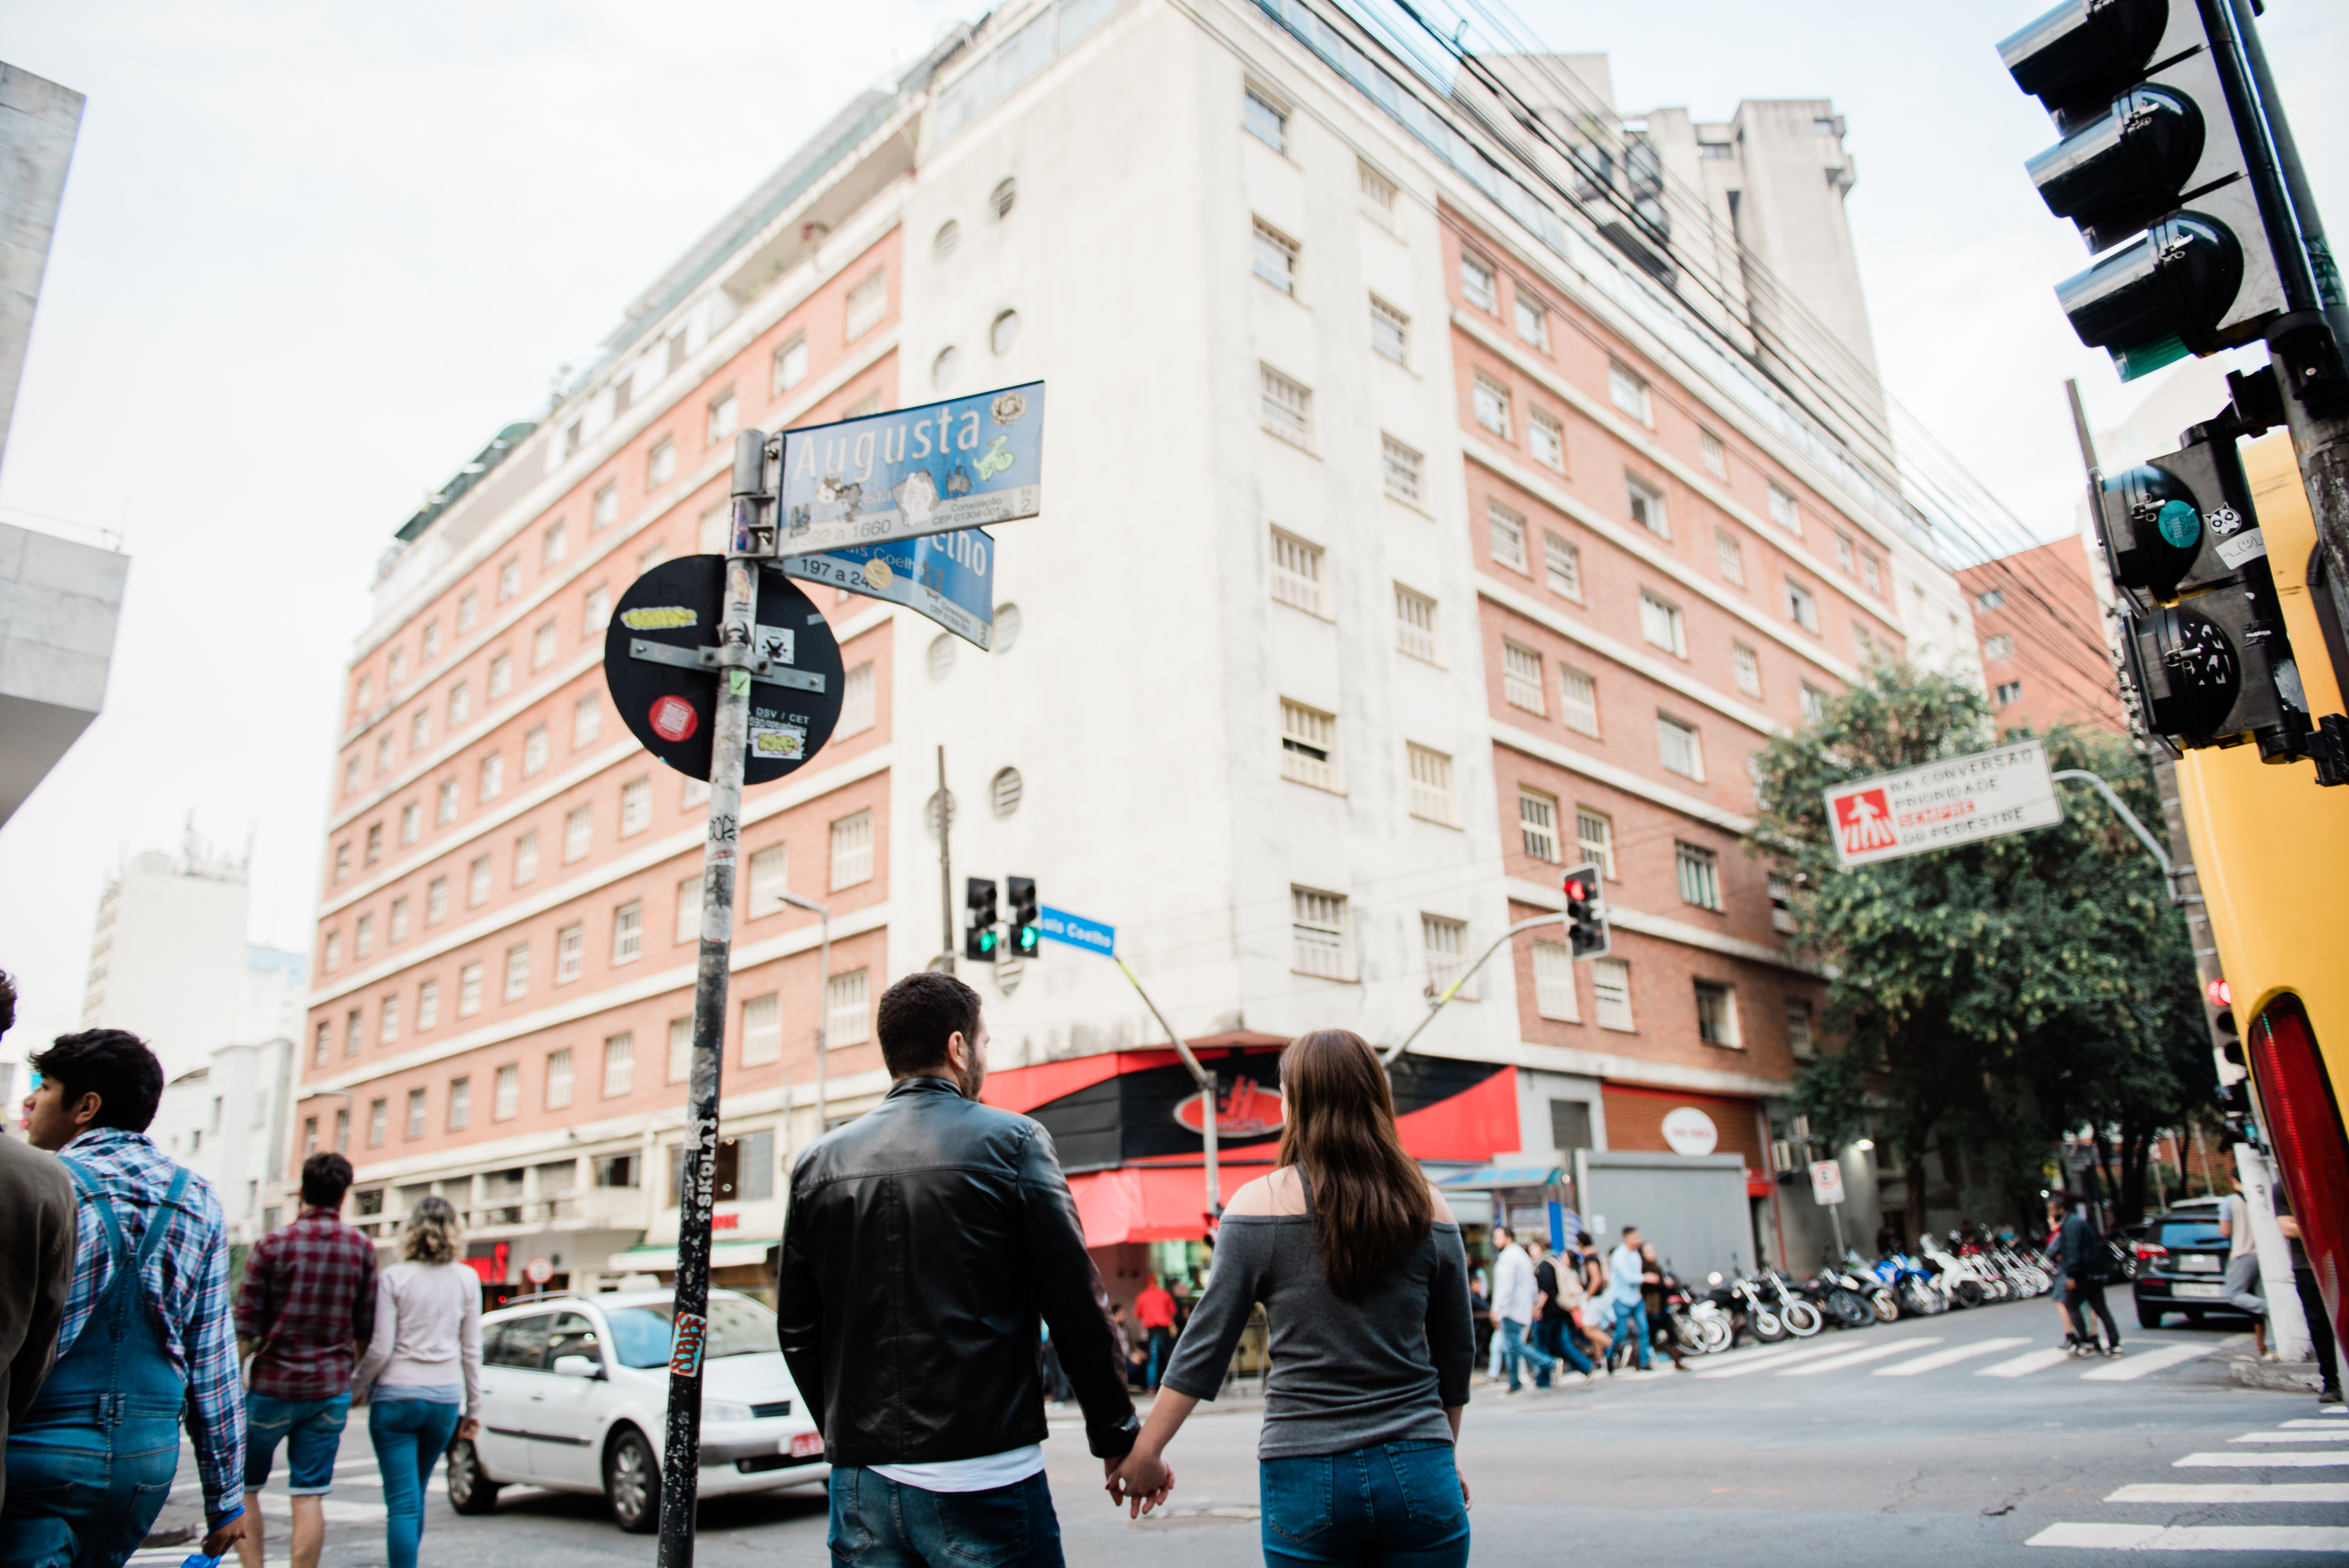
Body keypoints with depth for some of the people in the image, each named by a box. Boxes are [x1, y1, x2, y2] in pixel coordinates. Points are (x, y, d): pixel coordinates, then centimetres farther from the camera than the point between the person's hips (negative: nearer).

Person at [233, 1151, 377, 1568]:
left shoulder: (272, 1245, -7)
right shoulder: (362, 1249, 2)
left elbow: (246, 1326, -7)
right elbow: (365, 1330, 7)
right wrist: (358, 1379, 20)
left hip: (273, 1387, -2)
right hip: (331, 1391, 2)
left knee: (244, 1487, 15)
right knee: (310, 1497, 4)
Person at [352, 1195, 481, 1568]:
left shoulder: (393, 1278, -5)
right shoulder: (467, 1279, 3)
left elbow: (380, 1348, -8)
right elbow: (471, 1351, 5)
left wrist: (355, 1387, 10)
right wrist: (473, 1409, 12)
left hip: (396, 1397, -3)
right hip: (445, 1398, 3)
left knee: (402, 1502, -1)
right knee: (416, 1494, 21)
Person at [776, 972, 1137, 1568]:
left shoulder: (819, 1162, 5)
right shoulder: (1013, 1142, -7)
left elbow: (796, 1331, 10)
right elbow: (1076, 1304, -8)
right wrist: (1117, 1436, 3)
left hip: (862, 1483, 4)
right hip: (984, 1477, -4)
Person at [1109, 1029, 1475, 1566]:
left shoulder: (1259, 1204, -6)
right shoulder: (1429, 1210, 0)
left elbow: (1205, 1346, -5)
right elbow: (1456, 1354, 9)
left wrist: (1145, 1454, 4)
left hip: (1306, 1479, -1)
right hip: (1416, 1476, 1)